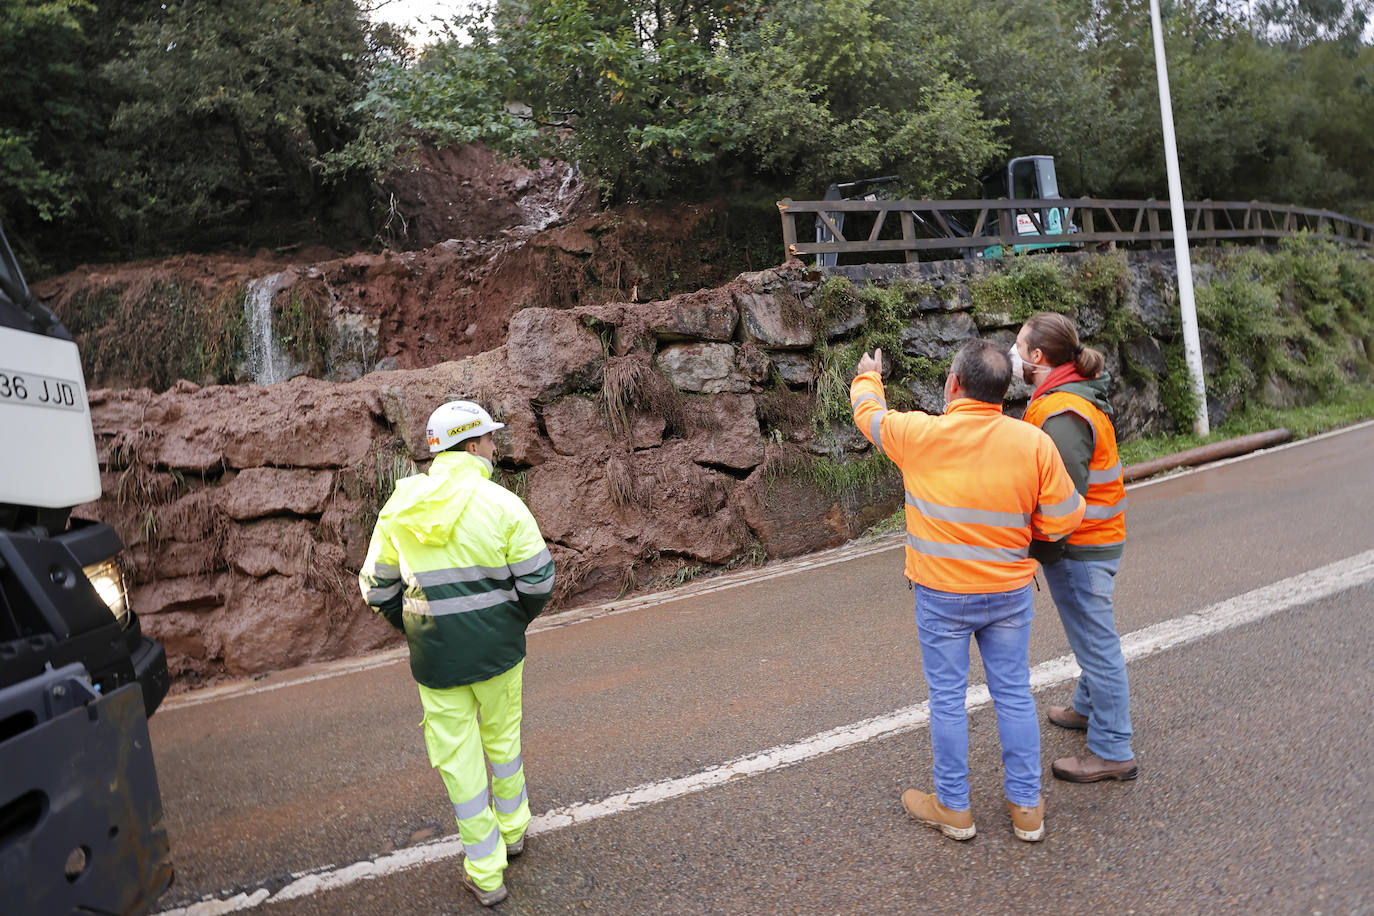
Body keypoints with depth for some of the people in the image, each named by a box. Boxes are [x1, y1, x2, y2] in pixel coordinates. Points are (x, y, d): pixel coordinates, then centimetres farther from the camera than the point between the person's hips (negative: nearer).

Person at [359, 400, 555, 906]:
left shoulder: (399, 507, -3)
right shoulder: (502, 503, -12)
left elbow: (377, 586, 4)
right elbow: (537, 578, -9)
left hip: (435, 658, 1)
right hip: (498, 649, 0)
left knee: (458, 758, 11)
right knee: (502, 737, 22)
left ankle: (485, 874, 22)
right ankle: (513, 829, 43)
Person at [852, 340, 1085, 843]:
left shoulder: (918, 434, -15)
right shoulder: (1034, 442, -11)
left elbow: (870, 413, 6)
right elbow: (1062, 521, -7)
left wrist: (867, 377, 27)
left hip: (942, 597, -2)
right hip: (1010, 593, 2)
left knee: (947, 698, 10)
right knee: (1014, 696, 14)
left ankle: (953, 807, 25)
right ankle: (1026, 807, 28)